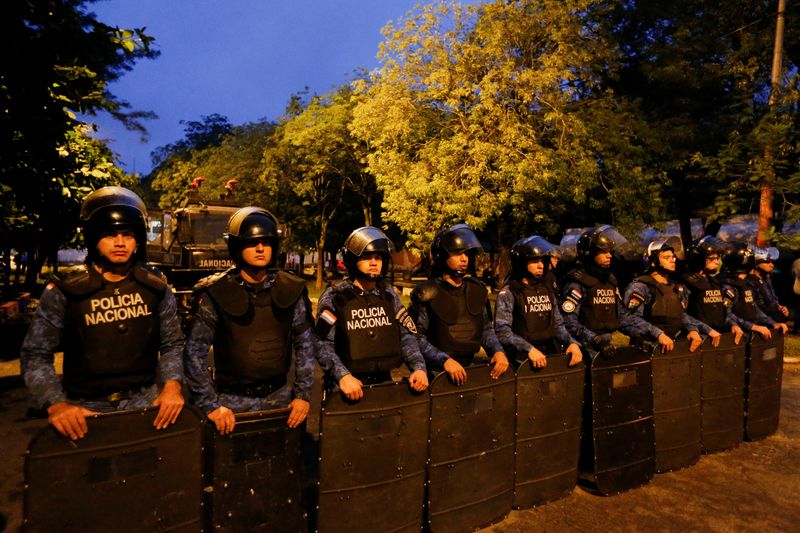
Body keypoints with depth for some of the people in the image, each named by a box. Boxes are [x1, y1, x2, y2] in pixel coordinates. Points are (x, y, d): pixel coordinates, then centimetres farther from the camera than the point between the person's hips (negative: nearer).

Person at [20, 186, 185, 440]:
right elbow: (35, 354, 0)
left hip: (144, 398, 1)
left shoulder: (155, 287, 4)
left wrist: (172, 384, -11)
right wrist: (56, 403, -15)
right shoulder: (64, 292, -2)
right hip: (87, 406, -1)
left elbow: (172, 344, 7)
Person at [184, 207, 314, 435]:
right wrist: (210, 405, -11)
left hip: (280, 397, 3)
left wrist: (303, 394, -1)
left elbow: (304, 345, 3)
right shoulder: (215, 293, -9)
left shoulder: (291, 290, -2)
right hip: (233, 401, -2)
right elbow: (195, 353, -6)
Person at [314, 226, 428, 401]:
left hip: (384, 382, 4)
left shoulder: (389, 296, 6)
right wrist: (343, 376, -26)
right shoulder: (334, 298, -7)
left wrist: (419, 367, -10)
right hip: (346, 386, -4)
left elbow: (406, 336, 5)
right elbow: (323, 344, -13)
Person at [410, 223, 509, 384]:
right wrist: (444, 360, -21)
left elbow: (486, 328, 17)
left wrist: (498, 351, 0)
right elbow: (418, 338, -11)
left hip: (470, 366, 5)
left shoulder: (477, 290, 9)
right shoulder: (428, 294, -8)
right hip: (438, 372, -5)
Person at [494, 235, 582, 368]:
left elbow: (558, 324, 19)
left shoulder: (548, 290, 16)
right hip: (523, 360, -5)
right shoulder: (508, 293, -3)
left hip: (551, 355, 6)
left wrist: (572, 342, 1)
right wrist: (529, 349, -22)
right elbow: (502, 331, -12)